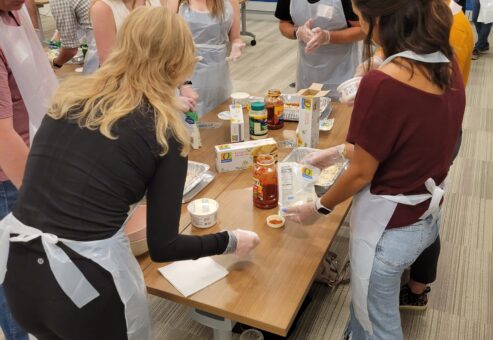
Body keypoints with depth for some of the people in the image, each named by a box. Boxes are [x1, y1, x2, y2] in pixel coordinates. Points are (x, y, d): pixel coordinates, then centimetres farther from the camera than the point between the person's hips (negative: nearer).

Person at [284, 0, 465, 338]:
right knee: (366, 304, 30)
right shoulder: (447, 64, -4)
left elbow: (361, 174, -18)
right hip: (428, 217, 8)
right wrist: (340, 151, 15)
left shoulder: (383, 83, -29)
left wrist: (319, 208, 0)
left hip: (387, 224, -7)